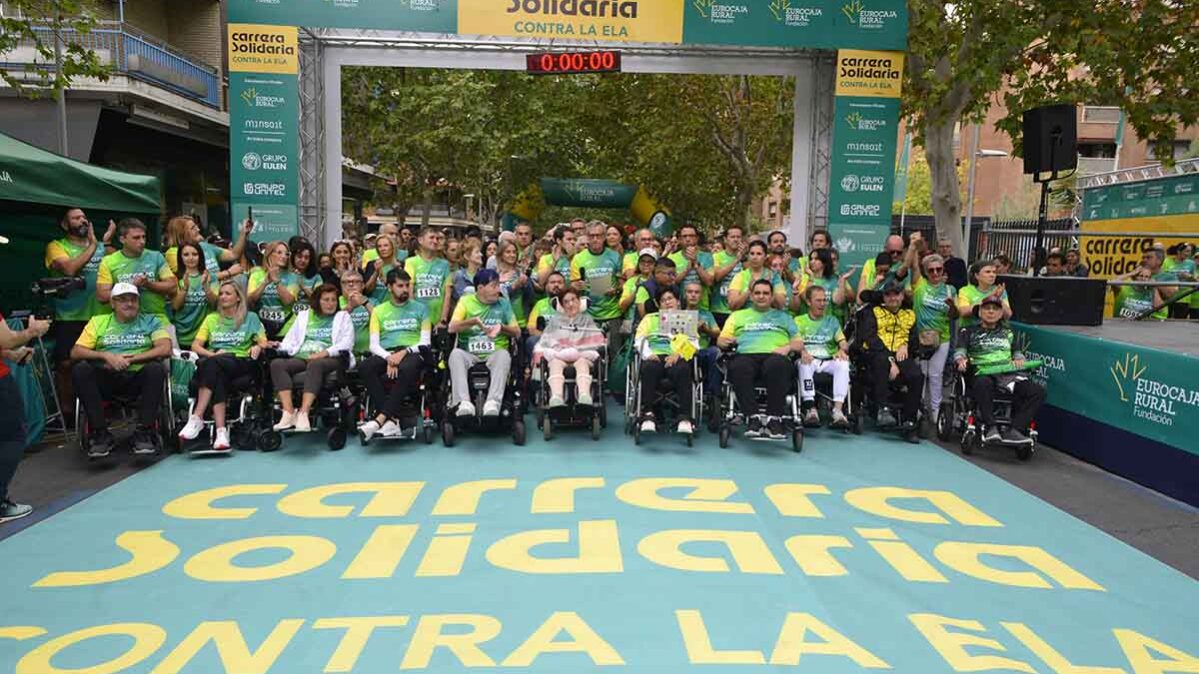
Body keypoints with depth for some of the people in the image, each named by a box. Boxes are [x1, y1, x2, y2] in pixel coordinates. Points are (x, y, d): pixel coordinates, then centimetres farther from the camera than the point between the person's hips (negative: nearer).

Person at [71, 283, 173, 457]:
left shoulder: (152, 321, 14)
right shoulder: (98, 321, 19)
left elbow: (165, 349, -3)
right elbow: (75, 352, 8)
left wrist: (130, 359, -10)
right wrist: (105, 355, -9)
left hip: (138, 376, -2)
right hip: (107, 377, 2)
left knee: (156, 368, -34)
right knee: (80, 370, -27)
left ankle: (144, 433, -28)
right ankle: (100, 434, -22)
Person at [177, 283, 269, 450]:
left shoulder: (250, 318, 16)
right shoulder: (211, 318, 23)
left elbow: (264, 343, 8)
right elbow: (195, 345, 14)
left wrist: (258, 347, -17)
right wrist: (213, 354, -8)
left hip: (241, 363, -2)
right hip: (215, 365, 2)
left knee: (213, 364, -36)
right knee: (218, 378, -36)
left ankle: (197, 418, -41)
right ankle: (220, 431, -46)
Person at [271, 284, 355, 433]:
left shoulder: (343, 317, 17)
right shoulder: (304, 316, 27)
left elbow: (347, 342, 0)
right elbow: (291, 339, 19)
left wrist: (324, 353, -14)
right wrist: (281, 348, -5)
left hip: (330, 359, -4)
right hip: (301, 358, 4)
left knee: (315, 365, -38)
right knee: (277, 363, -25)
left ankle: (303, 414, -45)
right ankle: (289, 413, -36)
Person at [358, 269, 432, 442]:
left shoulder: (420, 308, 14)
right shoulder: (379, 311, 17)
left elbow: (425, 342, 6)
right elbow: (374, 345, 7)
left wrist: (404, 352, -12)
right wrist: (389, 358, -14)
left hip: (412, 353, -2)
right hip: (385, 354, 2)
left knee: (407, 369, -39)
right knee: (365, 368, -33)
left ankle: (380, 419, -41)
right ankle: (391, 420, -37)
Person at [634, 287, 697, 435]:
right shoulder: (650, 318, 30)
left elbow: (694, 343, 9)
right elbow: (640, 340, 13)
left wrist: (678, 353, -12)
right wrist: (647, 354, -10)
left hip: (677, 357, 0)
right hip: (655, 356, 1)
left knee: (682, 370, -37)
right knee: (649, 368, -36)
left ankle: (685, 417, -39)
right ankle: (647, 415, -38)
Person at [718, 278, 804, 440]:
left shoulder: (783, 316, 31)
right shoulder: (738, 315, 32)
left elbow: (799, 343, 21)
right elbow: (721, 340, 22)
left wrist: (787, 347, -1)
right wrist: (725, 341, -2)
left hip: (774, 356, 0)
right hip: (746, 355, 1)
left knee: (776, 365, -39)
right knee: (737, 367, -37)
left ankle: (774, 419, -39)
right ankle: (753, 418, -39)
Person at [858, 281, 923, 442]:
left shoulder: (910, 315, 26)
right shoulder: (874, 313, 16)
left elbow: (915, 340, 18)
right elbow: (870, 338, -1)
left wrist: (906, 345, -8)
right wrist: (890, 360, -14)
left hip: (901, 356, 3)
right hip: (877, 354, -3)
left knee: (917, 376, -29)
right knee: (881, 360, -39)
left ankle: (909, 423, -23)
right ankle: (883, 408, -39)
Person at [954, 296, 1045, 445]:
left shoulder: (1007, 332, 31)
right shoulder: (969, 332, 19)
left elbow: (1016, 350, 30)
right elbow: (960, 349, 5)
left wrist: (1019, 358, 5)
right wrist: (961, 359, -19)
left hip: (1008, 373, 4)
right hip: (982, 373, -4)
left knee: (1038, 391, -23)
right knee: (983, 384, -43)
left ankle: (1014, 431, -32)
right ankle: (990, 428, -40)